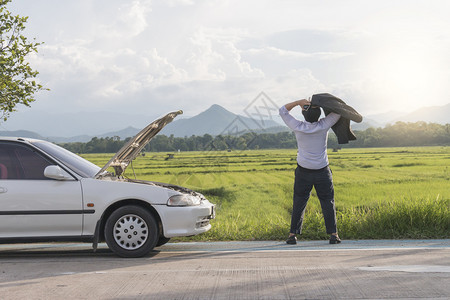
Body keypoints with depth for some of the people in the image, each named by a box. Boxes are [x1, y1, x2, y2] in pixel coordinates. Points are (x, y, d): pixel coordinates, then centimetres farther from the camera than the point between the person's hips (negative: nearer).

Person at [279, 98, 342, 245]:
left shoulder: (298, 127, -11)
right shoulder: (323, 125, -11)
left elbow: (283, 111, 2)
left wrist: (298, 102, -8)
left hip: (303, 171, 0)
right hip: (322, 171, 0)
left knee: (299, 203, 7)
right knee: (328, 202, 7)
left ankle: (293, 234, 6)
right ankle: (333, 234, 3)